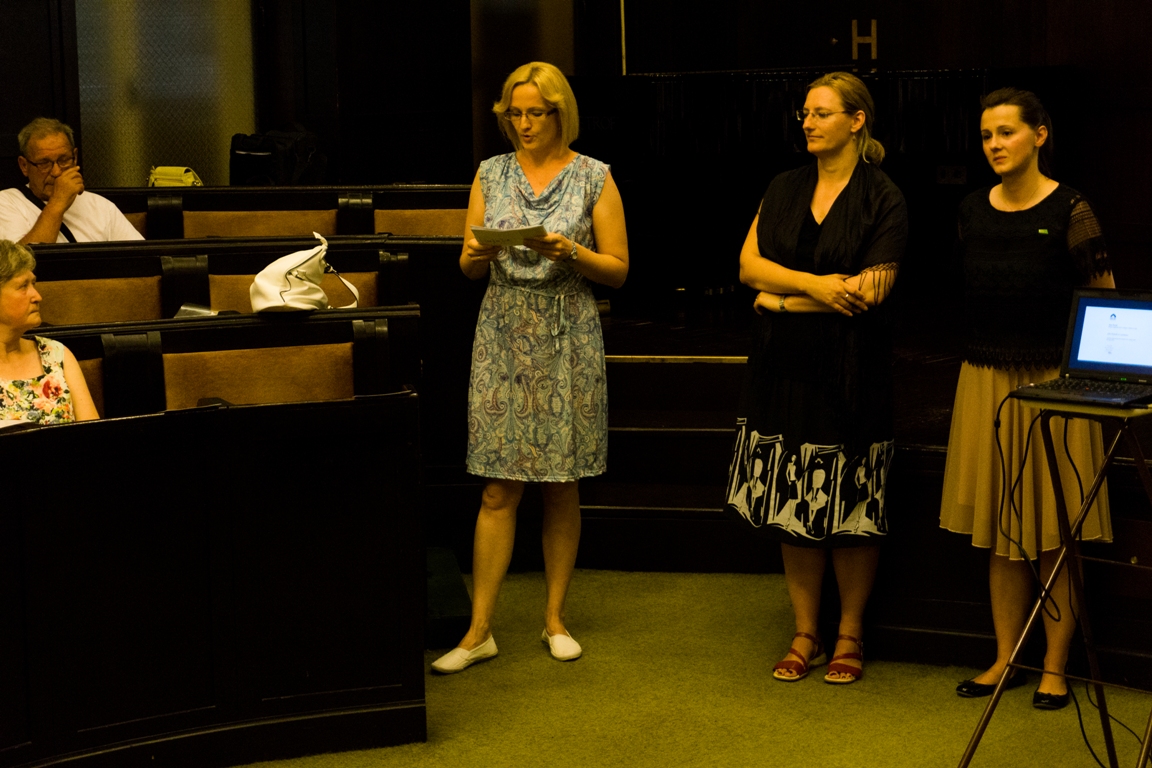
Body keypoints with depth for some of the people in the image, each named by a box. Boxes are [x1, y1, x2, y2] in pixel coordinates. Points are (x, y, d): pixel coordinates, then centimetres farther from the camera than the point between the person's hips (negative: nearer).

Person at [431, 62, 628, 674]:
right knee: (499, 489, -1)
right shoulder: (491, 174, 9)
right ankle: (479, 630, 1)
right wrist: (479, 253, -12)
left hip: (567, 337, -1)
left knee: (561, 485, 6)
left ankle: (555, 616, 19)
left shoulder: (594, 178, 2)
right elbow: (469, 268, 11)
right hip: (503, 334, 1)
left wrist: (570, 252, -16)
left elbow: (618, 269, 1)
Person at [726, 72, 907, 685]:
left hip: (848, 373, -4)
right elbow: (748, 265, 1)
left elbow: (869, 293, -14)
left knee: (849, 512, 3)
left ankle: (849, 635, 17)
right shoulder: (784, 190, 10)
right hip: (785, 367, 4)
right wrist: (817, 284, -14)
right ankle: (805, 634, 17)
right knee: (792, 508, 6)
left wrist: (784, 298, -8)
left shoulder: (883, 201, -5)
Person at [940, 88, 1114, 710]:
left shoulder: (1069, 210, -8)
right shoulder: (973, 211, 6)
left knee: (1051, 535, 2)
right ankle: (1005, 659, 20)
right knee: (999, 530, 10)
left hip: (1051, 380, -5)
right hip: (986, 378, 5)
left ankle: (1055, 666, 13)